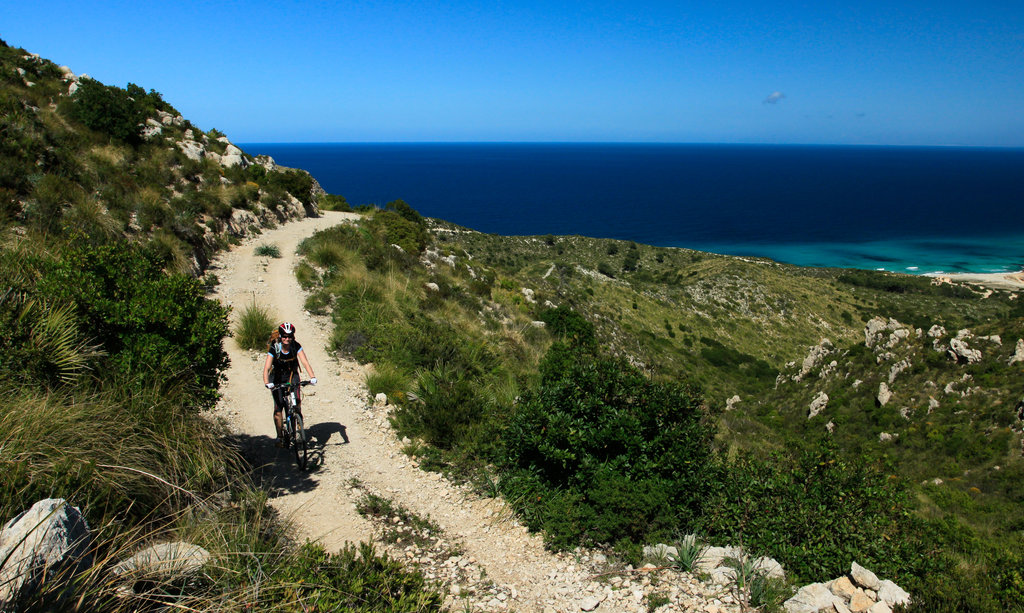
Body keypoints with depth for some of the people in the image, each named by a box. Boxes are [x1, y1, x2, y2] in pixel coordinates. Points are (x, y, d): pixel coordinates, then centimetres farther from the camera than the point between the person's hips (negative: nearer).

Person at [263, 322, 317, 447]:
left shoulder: (296, 346, -18)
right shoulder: (274, 349, -22)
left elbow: (305, 362, -27)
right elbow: (267, 367, -30)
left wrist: (312, 377, -43)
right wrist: (267, 383, -48)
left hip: (292, 375, 1)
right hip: (277, 378, -1)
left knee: (296, 401, -20)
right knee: (278, 407, -8)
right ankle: (280, 437, 2)